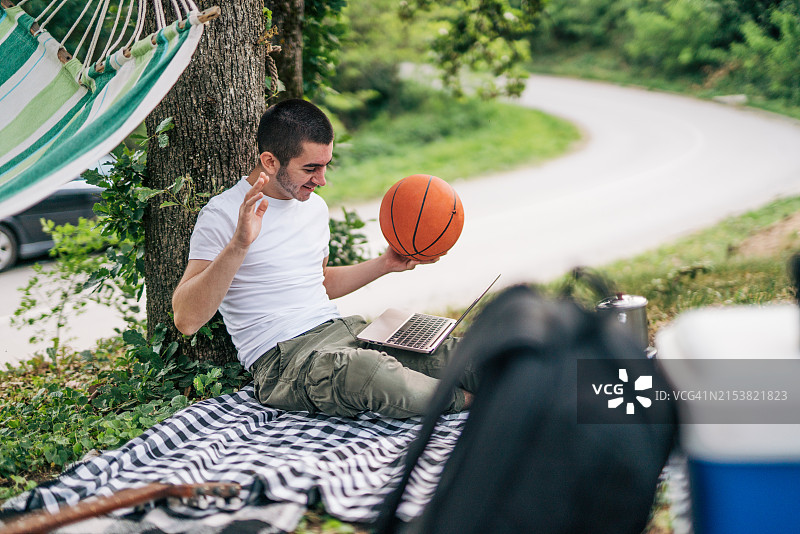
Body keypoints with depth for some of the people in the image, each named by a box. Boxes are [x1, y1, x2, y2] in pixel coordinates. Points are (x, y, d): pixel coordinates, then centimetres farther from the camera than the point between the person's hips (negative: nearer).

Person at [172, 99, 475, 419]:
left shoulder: (315, 206, 17)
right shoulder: (224, 214, -8)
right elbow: (186, 320, -18)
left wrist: (384, 265, 21)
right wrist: (238, 244, -30)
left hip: (343, 330, 7)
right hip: (282, 356, -7)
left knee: (451, 354, -19)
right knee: (368, 372, -37)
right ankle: (464, 401, -16)